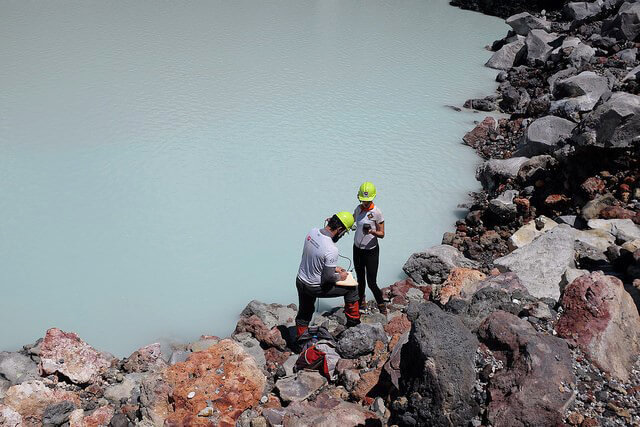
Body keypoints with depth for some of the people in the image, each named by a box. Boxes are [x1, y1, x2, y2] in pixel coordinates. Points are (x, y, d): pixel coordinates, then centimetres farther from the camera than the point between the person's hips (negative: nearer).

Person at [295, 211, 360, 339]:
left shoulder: (312, 232, -7)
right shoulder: (331, 250, -31)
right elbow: (328, 278, -24)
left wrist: (333, 268, 13)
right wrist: (340, 277, -3)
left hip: (300, 281, 7)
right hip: (315, 288, -7)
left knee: (304, 314, 26)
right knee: (352, 288, 11)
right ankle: (353, 322, 24)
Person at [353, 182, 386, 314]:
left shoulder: (377, 212, -15)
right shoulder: (358, 208, 2)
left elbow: (382, 234, -12)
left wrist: (372, 232, -32)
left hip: (371, 250, -5)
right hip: (357, 249, 5)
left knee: (372, 283, -3)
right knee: (360, 280, 17)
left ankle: (381, 306, 19)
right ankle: (361, 302, 38)